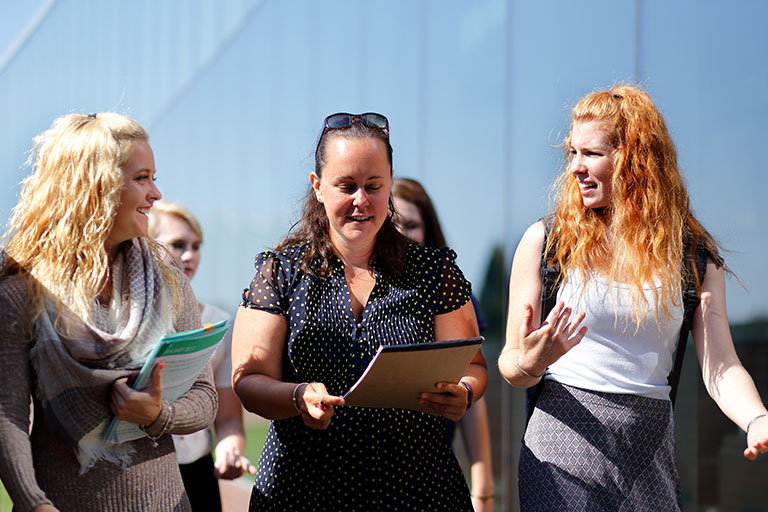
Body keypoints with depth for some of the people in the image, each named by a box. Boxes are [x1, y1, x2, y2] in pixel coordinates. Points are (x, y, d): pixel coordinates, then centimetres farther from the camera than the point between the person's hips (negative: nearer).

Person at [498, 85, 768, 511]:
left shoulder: (694, 254, 4)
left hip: (649, 443, 2)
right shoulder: (545, 241, 0)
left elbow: (719, 368, -4)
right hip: (567, 436, -2)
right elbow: (511, 365, 2)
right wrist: (531, 363, -23)